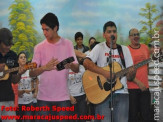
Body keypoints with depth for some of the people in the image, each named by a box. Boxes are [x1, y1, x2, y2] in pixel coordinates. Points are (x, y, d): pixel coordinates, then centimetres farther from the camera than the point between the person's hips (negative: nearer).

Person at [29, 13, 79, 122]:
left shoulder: (68, 44, 3)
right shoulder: (39, 47, 3)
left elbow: (77, 69, 1)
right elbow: (31, 73, -3)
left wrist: (71, 65, -22)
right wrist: (44, 67, -23)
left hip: (63, 97, 0)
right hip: (44, 97, 1)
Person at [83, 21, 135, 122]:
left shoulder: (124, 49, 10)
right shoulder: (100, 47, 0)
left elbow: (130, 75, 8)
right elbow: (86, 63, -15)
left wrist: (132, 73, -16)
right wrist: (104, 72, -22)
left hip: (121, 92, 3)